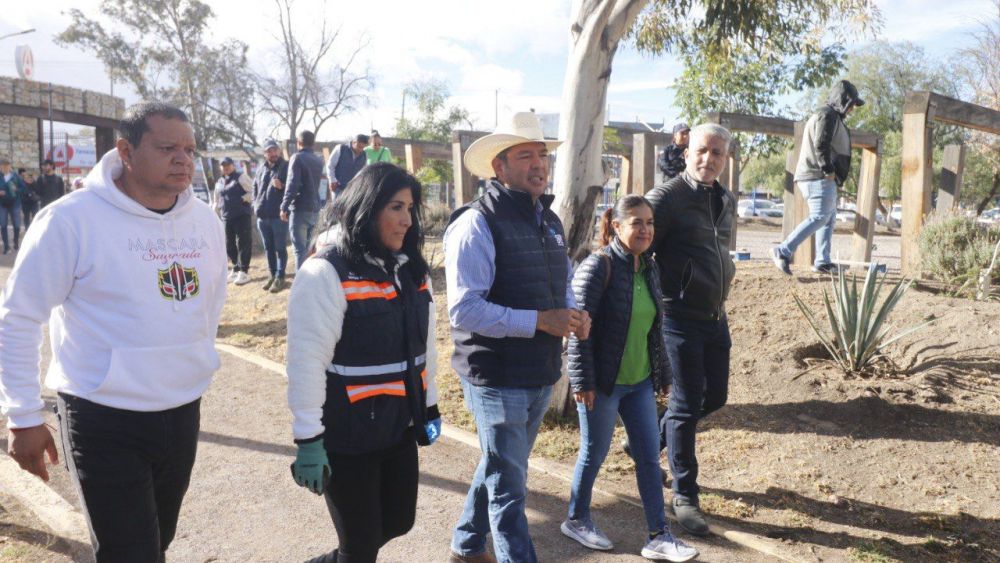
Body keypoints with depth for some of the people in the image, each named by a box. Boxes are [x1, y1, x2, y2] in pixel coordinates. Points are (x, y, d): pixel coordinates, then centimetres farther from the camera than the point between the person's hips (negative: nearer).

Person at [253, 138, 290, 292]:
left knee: (280, 248, 0)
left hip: (279, 216, -6)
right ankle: (272, 275, 24)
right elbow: (255, 188, 24)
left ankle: (280, 277, 7)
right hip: (262, 217, 6)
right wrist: (256, 204, 11)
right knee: (268, 248, 13)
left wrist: (282, 186, -24)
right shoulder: (261, 170, 14)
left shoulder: (287, 167, -3)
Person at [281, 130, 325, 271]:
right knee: (308, 247, 17)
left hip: (300, 209, -7)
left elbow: (292, 184, -16)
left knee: (300, 248, -6)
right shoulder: (319, 159, 13)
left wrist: (284, 207, -14)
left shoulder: (297, 157, -8)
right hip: (314, 209, 7)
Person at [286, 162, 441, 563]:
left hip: (400, 427, 7)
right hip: (347, 436, -7)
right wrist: (308, 439, -18)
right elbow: (307, 361, -18)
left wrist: (429, 406, 17)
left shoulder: (412, 270, 5)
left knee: (398, 521, 19)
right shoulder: (325, 273, -17)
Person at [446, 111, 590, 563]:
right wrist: (540, 321, -26)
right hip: (497, 378, -8)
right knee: (509, 488, 5)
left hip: (541, 375, 8)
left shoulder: (549, 221, 8)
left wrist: (575, 314, -3)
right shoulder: (477, 224, -17)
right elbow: (464, 310, -24)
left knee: (499, 470, 24)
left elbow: (563, 284, 20)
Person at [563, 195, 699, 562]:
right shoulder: (598, 266, -15)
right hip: (603, 383, -7)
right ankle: (576, 520, 31)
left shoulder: (649, 268, 7)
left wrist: (662, 373, 16)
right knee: (594, 454, 9)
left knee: (649, 456, 9)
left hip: (640, 382, 7)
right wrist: (582, 380, -19)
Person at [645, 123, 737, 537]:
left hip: (715, 316, 8)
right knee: (686, 405, -1)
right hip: (680, 317, -8)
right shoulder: (667, 197, -13)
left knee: (715, 396, 15)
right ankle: (684, 496, 14)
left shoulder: (727, 202, 11)